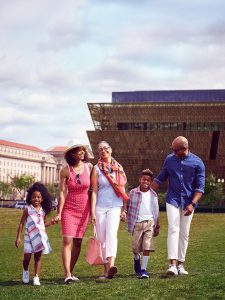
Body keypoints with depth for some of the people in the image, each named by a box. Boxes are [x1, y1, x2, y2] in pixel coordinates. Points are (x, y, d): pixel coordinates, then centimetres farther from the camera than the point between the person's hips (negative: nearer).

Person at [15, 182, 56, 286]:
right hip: (29, 236, -2)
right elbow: (21, 224, 0)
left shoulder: (43, 211, 7)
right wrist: (18, 237, -3)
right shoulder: (27, 210, -3)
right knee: (27, 256, -6)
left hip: (40, 236, 3)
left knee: (38, 257, 4)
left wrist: (50, 222, 0)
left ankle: (36, 277, 11)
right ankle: (25, 271, 25)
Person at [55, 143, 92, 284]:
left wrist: (93, 211, 3)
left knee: (78, 242, 4)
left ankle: (71, 272, 13)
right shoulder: (66, 170, -5)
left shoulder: (89, 167, 1)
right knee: (67, 240, -12)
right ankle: (67, 275, -15)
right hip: (69, 209, -2)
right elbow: (62, 192, -4)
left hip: (84, 210, 3)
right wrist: (59, 213, -8)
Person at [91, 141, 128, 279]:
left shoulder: (119, 168, 11)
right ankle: (106, 269, 11)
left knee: (112, 233, -20)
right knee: (102, 238, 1)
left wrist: (124, 209, 11)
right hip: (100, 206, 0)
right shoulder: (97, 169, 5)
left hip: (115, 206, 0)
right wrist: (93, 212, -4)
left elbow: (123, 190, 15)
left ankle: (111, 266, -35)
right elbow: (94, 191, 2)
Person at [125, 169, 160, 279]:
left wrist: (157, 226, 11)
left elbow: (156, 211, 11)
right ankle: (137, 258, 41)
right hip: (137, 223, 0)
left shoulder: (153, 194, 6)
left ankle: (143, 270, -4)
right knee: (135, 247, 6)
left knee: (147, 247, -8)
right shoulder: (133, 192, 1)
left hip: (149, 222, 1)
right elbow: (128, 206, 9)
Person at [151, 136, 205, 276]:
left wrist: (193, 204, -16)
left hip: (188, 202, 0)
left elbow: (200, 187, -5)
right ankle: (172, 264, -19)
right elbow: (160, 179, 14)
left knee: (184, 234, 5)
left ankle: (180, 264, 11)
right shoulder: (170, 159, 5)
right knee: (173, 230, -12)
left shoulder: (197, 163, -4)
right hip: (173, 200, 0)